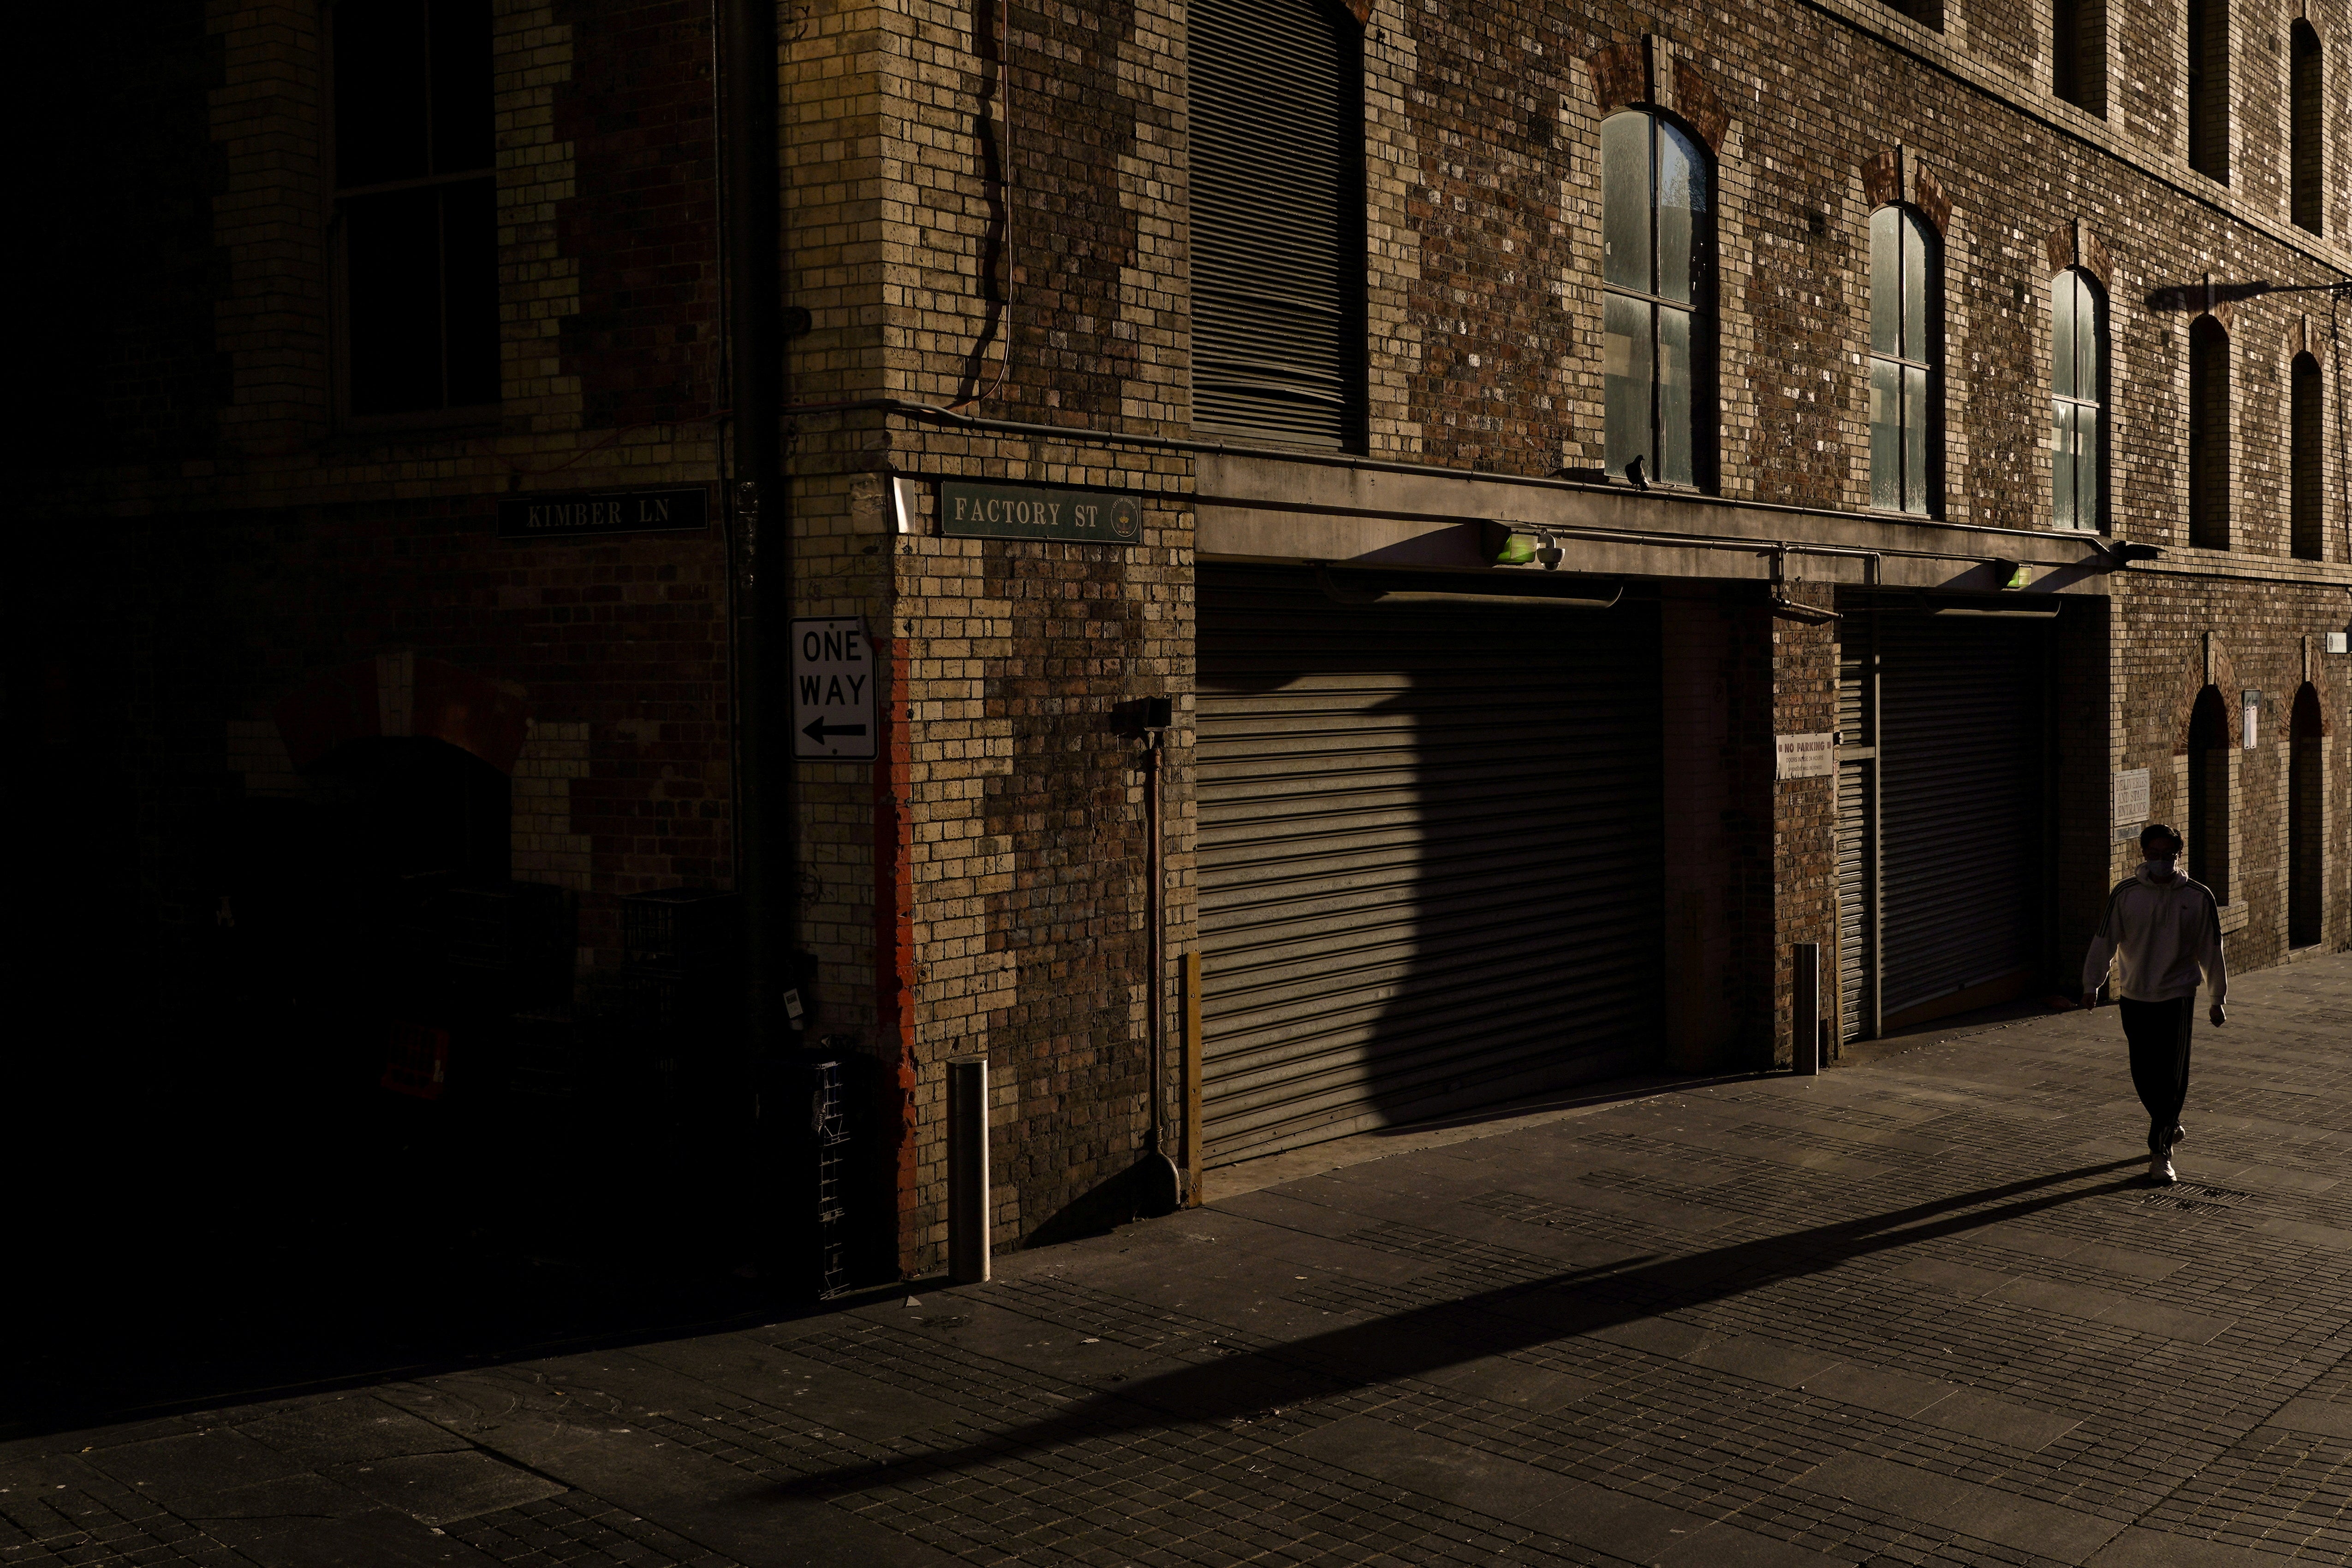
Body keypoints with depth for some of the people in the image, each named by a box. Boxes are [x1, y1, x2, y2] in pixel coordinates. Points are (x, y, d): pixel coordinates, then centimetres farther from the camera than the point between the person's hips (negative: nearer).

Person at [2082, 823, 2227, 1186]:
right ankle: (2170, 1127, 34)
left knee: (2171, 1078, -7)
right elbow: (2105, 939, 0)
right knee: (2143, 1075, 7)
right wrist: (2092, 984, -5)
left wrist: (2218, 998, 10)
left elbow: (2211, 950, 5)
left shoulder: (2198, 898, -2)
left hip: (2177, 997, -2)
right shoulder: (2125, 894, -2)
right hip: (2134, 997, 2)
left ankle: (2161, 1153, -1)